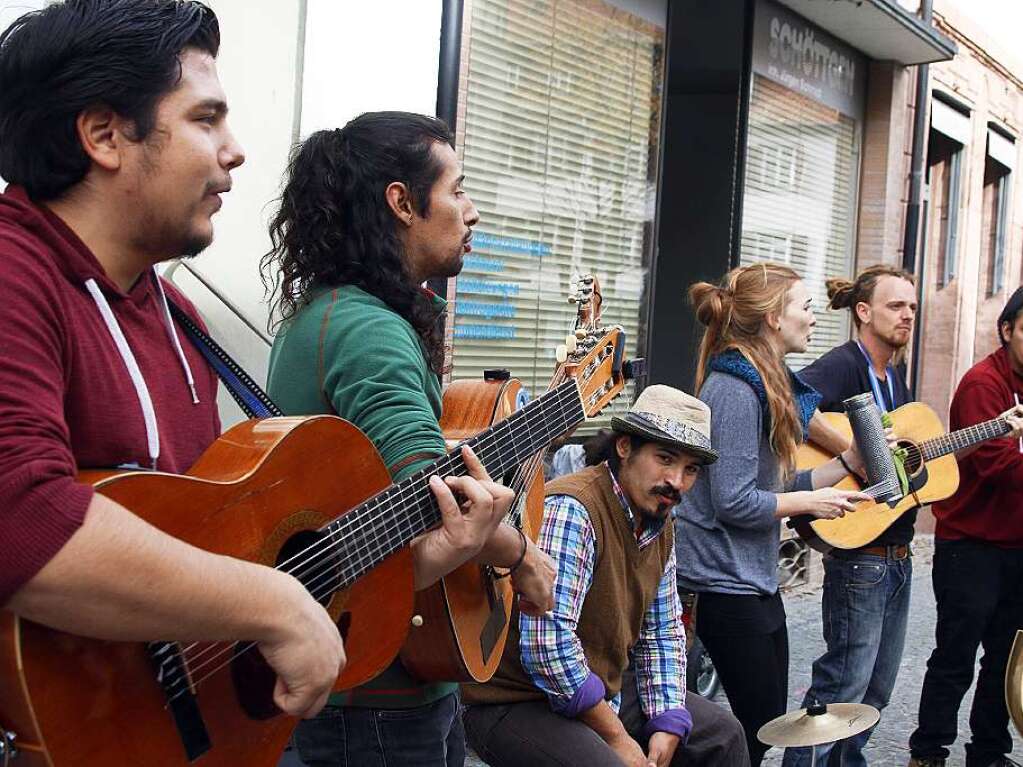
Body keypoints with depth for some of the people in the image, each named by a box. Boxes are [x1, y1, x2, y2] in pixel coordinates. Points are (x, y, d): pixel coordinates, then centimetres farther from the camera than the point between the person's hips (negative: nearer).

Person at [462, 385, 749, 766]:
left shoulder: (659, 525, 5)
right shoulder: (571, 509, -24)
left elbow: (663, 633, 13)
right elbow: (546, 643, -31)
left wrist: (666, 728, -1)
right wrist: (615, 735, -21)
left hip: (602, 690, 9)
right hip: (517, 703, -9)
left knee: (722, 734, 15)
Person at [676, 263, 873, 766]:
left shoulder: (769, 384, 12)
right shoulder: (733, 389, -19)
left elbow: (774, 484, 11)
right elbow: (734, 502, -24)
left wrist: (850, 461, 6)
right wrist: (812, 503, -12)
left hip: (757, 578, 10)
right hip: (725, 584, -10)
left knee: (767, 720, 16)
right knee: (757, 726, 0)